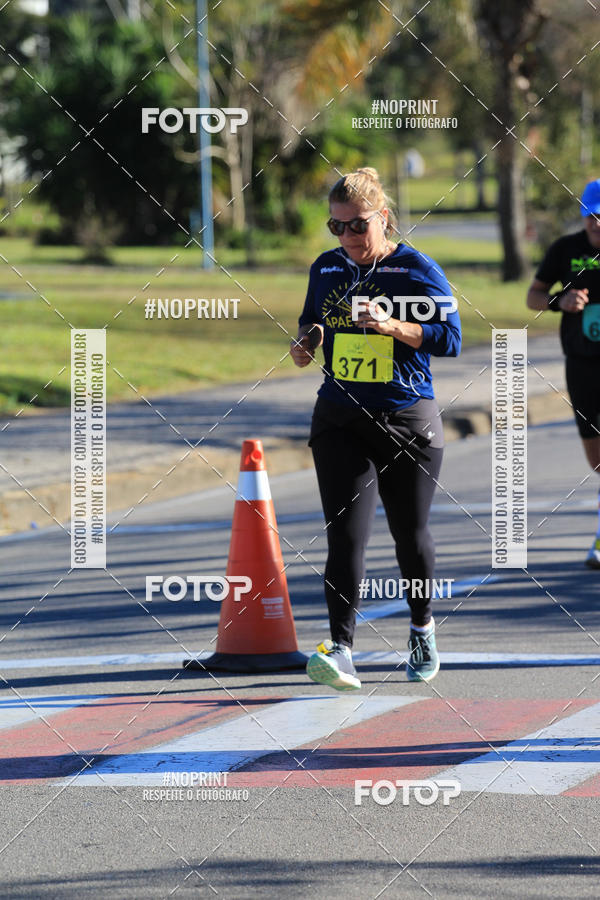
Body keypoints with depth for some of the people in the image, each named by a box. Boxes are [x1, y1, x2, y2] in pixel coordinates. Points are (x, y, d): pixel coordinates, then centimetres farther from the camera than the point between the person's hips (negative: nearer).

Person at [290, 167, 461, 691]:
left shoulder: (418, 270, -6)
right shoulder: (326, 269, 7)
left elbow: (450, 338, -11)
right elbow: (312, 318, 24)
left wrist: (391, 325, -23)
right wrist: (307, 339, 1)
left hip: (408, 420, -2)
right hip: (340, 421, 2)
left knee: (410, 533, 10)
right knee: (345, 535, -12)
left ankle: (422, 628, 36)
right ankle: (341, 650, -19)